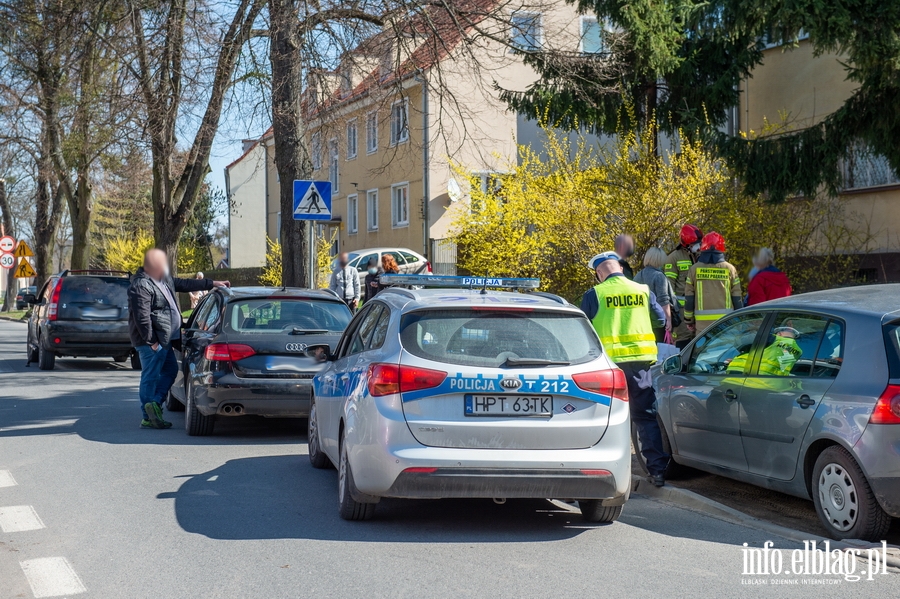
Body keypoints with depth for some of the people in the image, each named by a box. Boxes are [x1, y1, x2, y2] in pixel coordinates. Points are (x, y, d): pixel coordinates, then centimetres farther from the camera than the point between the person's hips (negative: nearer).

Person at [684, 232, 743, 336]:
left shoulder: (694, 269, 3)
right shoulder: (730, 269, 3)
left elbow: (688, 298, 6)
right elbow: (737, 297, 6)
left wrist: (689, 319, 15)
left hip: (702, 320, 0)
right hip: (725, 319, 0)